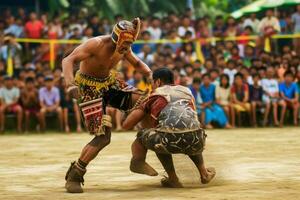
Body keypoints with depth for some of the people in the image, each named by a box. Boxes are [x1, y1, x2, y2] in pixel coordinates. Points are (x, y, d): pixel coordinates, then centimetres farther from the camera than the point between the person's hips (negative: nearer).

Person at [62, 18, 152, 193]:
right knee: (103, 137, -17)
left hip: (110, 82, 7)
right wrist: (70, 84, -52)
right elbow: (68, 60, -37)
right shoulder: (96, 44, -27)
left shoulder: (124, 49, -6)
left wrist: (150, 74, -7)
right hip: (89, 87, -7)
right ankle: (74, 176, -3)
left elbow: (138, 63, 14)